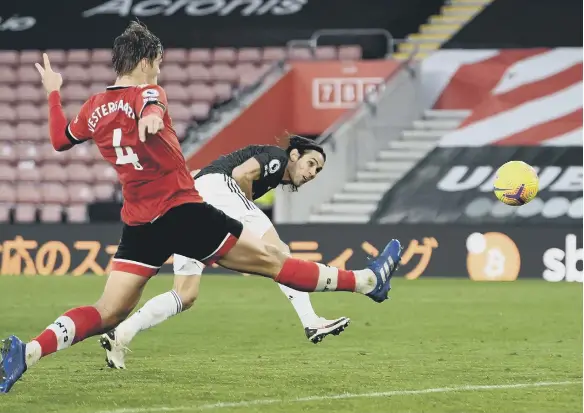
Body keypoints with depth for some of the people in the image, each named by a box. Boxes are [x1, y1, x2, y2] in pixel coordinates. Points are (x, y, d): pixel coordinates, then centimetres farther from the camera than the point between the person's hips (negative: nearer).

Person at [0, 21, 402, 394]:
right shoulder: (147, 93, -8)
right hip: (183, 212, -6)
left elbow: (60, 139, 27)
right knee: (271, 259, 1)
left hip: (139, 225, 6)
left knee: (107, 315, 2)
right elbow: (150, 106, -33)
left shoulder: (94, 108, 10)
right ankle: (367, 281, 11)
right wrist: (151, 116, -57)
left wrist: (53, 93, 40)